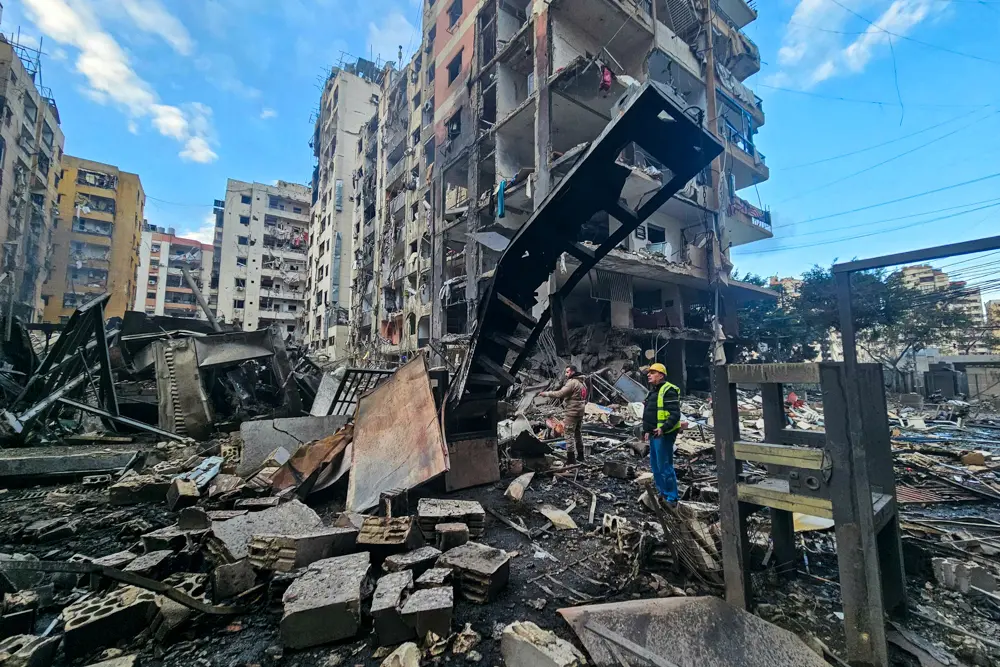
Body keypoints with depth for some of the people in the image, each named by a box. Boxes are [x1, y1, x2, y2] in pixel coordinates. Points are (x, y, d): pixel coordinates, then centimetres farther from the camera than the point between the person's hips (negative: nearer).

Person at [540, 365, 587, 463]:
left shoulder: (572, 382, -17)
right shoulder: (582, 382, 13)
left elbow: (560, 394, -25)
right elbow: (585, 399, 15)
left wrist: (546, 394, -19)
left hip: (571, 412, -9)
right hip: (580, 412, 9)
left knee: (569, 434, -4)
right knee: (578, 433, 18)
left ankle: (571, 457, -2)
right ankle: (580, 454, 26)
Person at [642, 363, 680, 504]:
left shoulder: (668, 390, -15)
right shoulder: (653, 391, 16)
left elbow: (675, 414, -22)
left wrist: (663, 428, -30)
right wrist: (647, 430, 20)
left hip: (664, 435, -10)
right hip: (654, 434, 10)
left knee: (664, 466, -4)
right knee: (655, 465, 17)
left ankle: (671, 498, 8)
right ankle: (662, 493, 30)